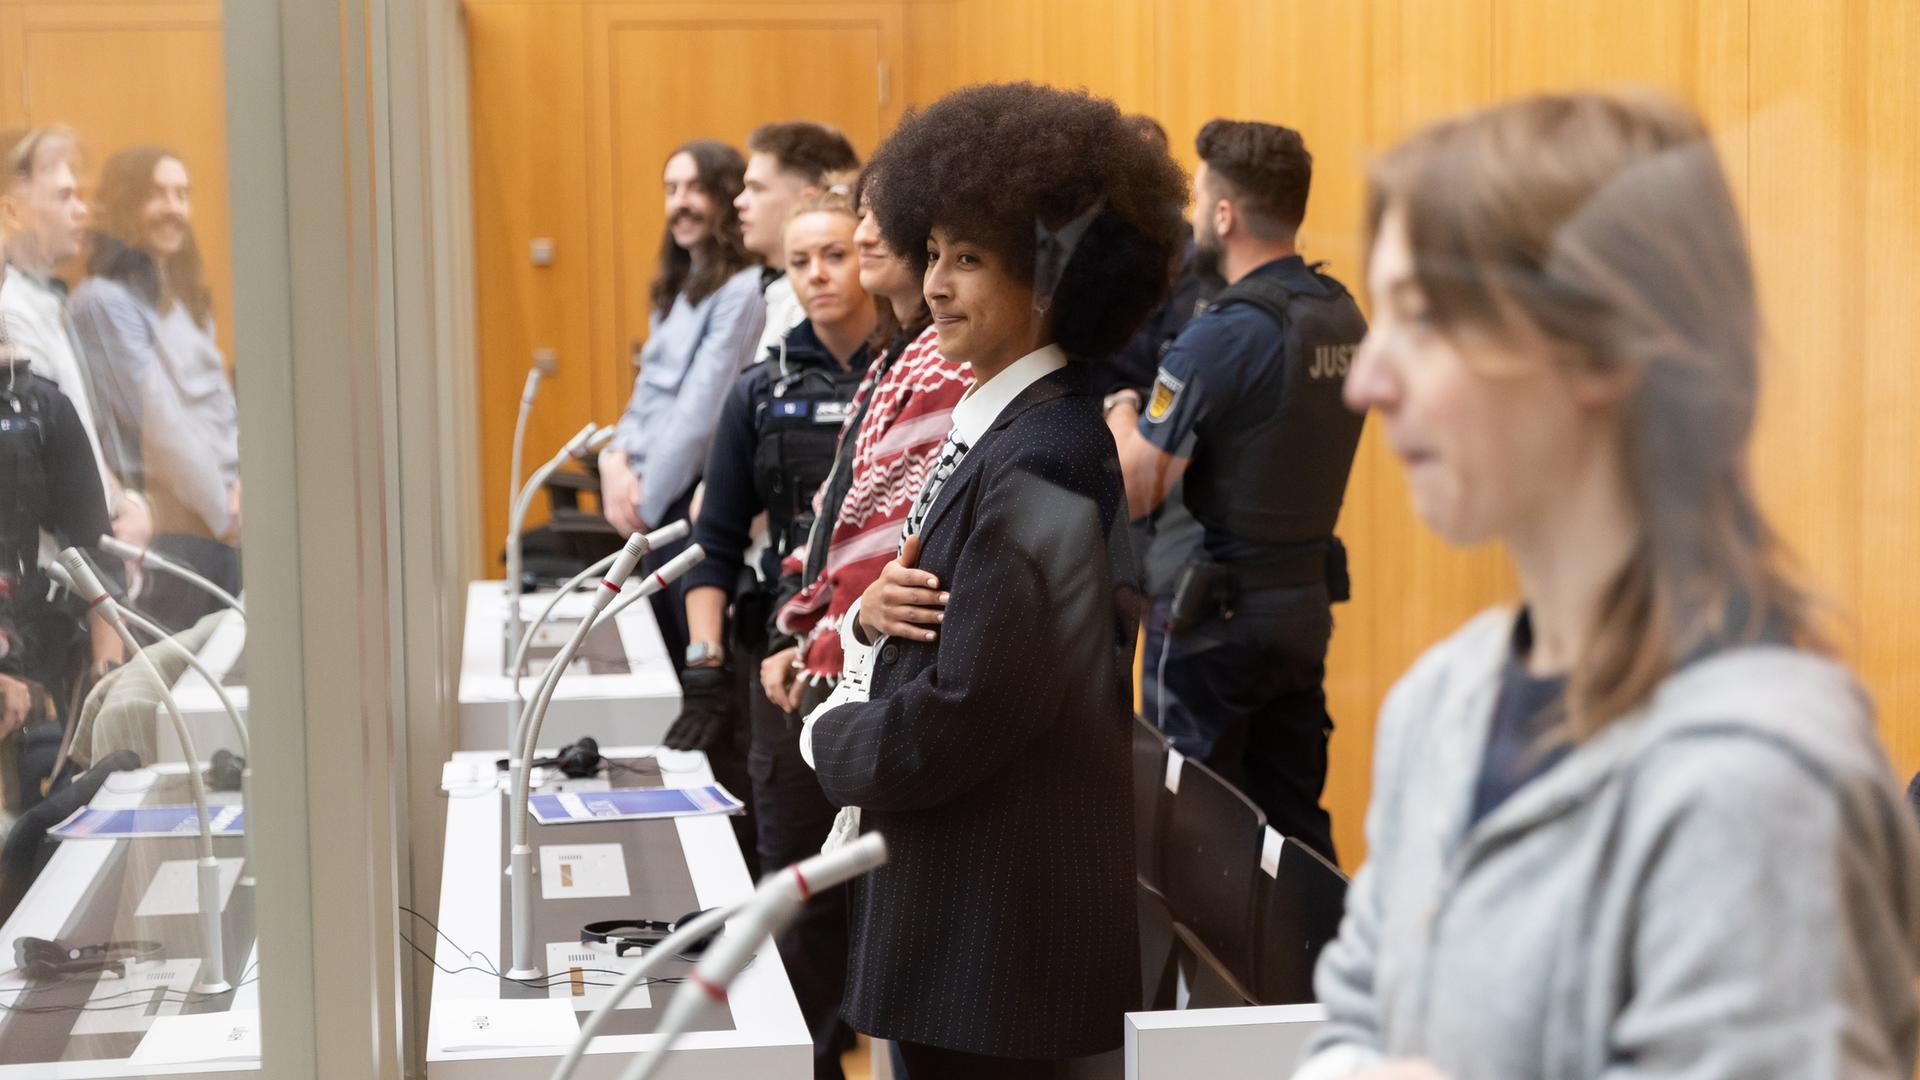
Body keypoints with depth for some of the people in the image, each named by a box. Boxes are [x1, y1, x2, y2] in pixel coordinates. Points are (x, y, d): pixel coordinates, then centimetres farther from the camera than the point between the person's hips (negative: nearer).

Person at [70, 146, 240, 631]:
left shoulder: (185, 297, 18)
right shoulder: (104, 301, -7)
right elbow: (158, 420, -12)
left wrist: (241, 486, -3)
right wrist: (222, 510, -8)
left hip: (226, 528, 7)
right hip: (169, 530, -7)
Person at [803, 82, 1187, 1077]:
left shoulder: (1040, 462, -21)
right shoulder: (990, 430, 10)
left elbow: (962, 718, -24)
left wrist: (829, 736, -7)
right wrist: (877, 615, -6)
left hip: (1002, 914, -10)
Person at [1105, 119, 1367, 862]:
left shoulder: (1223, 338, -19)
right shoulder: (1344, 317, 5)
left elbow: (1132, 490, -19)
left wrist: (1123, 407, -2)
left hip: (1215, 613, -7)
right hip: (1308, 599, 8)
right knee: (1295, 822, 14)